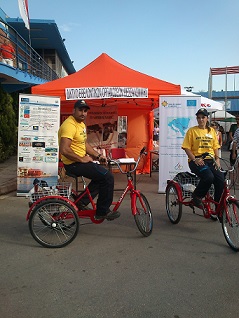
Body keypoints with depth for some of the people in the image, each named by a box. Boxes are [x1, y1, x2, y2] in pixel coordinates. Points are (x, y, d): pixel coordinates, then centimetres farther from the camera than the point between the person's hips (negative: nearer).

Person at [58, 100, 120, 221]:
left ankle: (81, 202, 19)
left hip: (81, 161, 11)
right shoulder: (69, 125, -19)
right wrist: (82, 159, -21)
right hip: (73, 164, -11)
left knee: (102, 176, 21)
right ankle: (102, 212, 1)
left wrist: (98, 155, 9)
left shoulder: (81, 124, 14)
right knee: (108, 177, -12)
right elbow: (64, 150, -29)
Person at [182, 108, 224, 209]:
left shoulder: (212, 131, 16)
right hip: (197, 161, -4)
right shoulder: (192, 130, 2)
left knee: (221, 179, -18)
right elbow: (187, 148, -3)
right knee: (209, 177, -31)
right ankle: (197, 196, -3)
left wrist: (217, 159, 3)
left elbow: (215, 147, 18)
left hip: (210, 160, 4)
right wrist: (194, 159, -14)